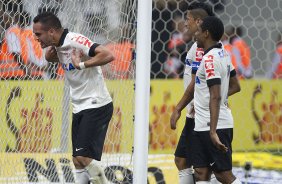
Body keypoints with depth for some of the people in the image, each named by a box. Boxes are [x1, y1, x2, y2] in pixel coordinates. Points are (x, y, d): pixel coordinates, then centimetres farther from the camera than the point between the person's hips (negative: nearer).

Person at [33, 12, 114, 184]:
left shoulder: (76, 41, -20)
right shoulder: (59, 46, 7)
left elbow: (108, 55, -30)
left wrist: (81, 65, -27)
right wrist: (49, 52, 7)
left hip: (97, 106, -9)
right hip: (80, 109, 9)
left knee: (83, 156, -18)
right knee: (78, 161, 6)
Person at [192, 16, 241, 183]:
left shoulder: (210, 59, -18)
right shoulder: (224, 53, 11)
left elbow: (216, 97, -25)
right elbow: (235, 86, 22)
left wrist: (213, 132, -30)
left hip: (215, 126, -10)